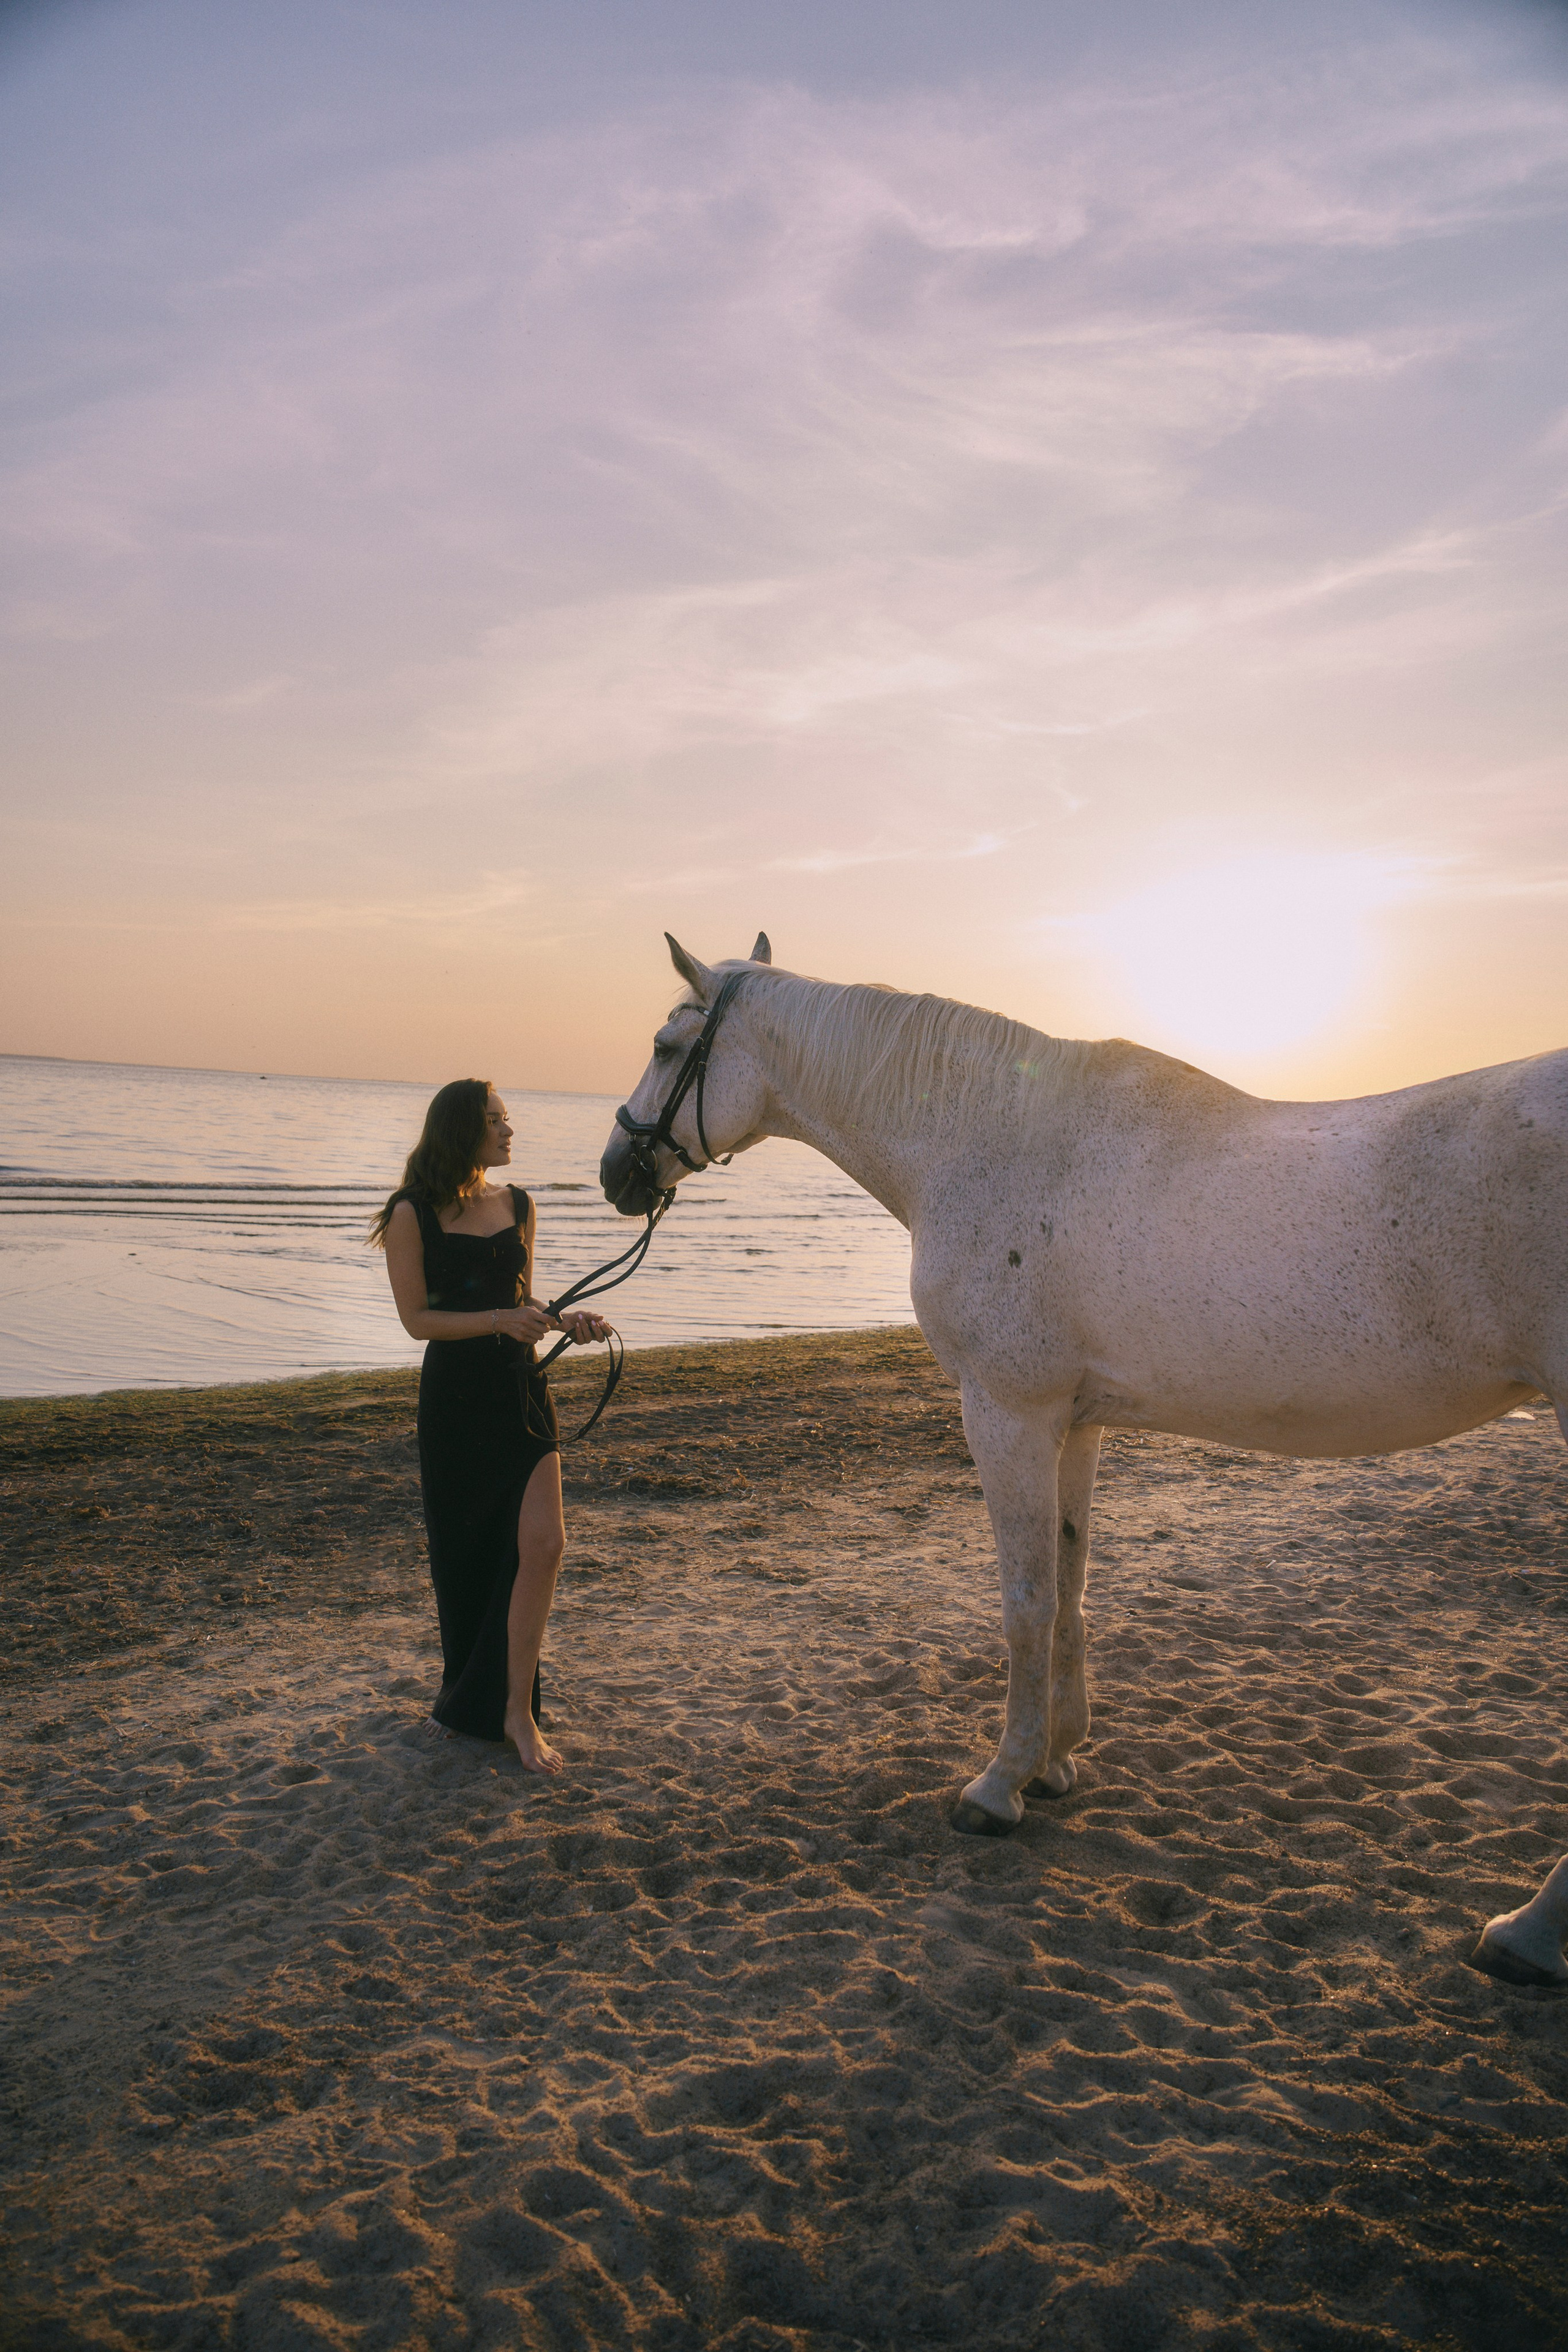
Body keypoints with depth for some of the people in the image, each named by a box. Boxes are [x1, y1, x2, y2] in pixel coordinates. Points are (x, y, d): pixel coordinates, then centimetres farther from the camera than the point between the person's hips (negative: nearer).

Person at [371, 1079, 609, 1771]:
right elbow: (417, 1319, -10)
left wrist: (564, 1320, -2)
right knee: (466, 1553, 9)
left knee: (543, 1543, -7)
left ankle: (515, 1711, 6)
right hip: (455, 1397, -4)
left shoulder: (517, 1205, 8)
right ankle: (471, 1699, 32)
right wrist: (501, 1320, -22)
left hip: (521, 1389, 4)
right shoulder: (413, 1215, -8)